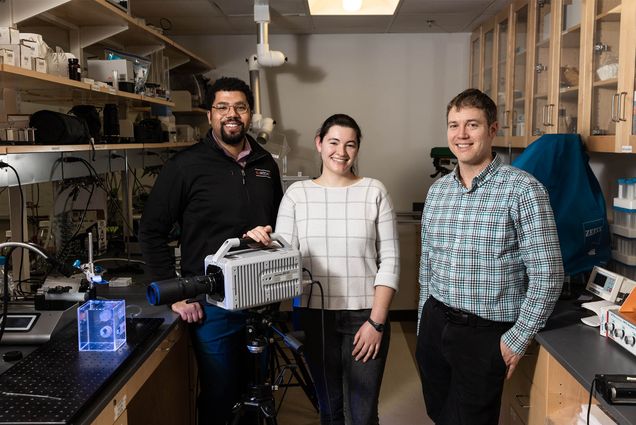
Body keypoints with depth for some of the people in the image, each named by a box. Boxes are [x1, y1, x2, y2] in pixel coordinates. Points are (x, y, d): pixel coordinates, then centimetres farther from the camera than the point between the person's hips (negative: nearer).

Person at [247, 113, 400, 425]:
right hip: (315, 316, 1)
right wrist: (262, 243, -24)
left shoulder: (374, 192, -1)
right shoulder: (297, 194, 2)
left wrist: (376, 321, -9)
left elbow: (389, 260, -3)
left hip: (365, 316, -1)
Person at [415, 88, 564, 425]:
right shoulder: (437, 190, 5)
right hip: (435, 324, 5)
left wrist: (517, 340, -11)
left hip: (485, 334, -5)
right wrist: (425, 322, 15)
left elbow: (547, 276, -13)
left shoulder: (522, 189, -13)